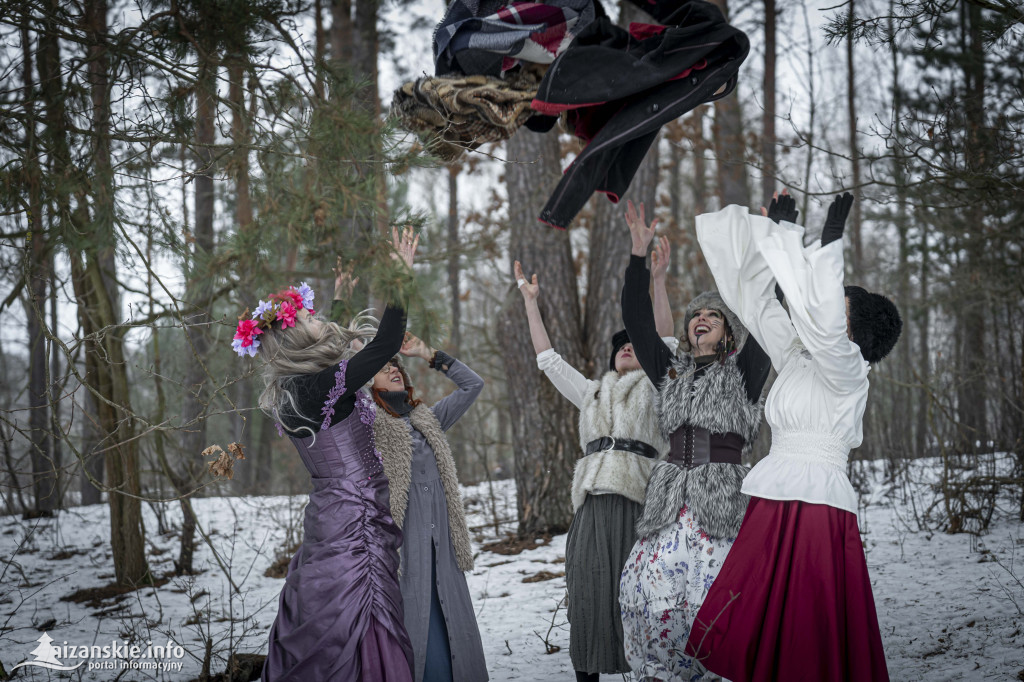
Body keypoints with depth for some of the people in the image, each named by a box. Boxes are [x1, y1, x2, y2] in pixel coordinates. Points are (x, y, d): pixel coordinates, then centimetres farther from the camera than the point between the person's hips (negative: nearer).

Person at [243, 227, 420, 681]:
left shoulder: (296, 391, 9)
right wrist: (403, 278, -11)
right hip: (355, 529, -10)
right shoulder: (320, 388, -18)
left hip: (329, 521, 10)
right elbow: (385, 346, -19)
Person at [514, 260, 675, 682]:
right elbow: (548, 359, 30)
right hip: (592, 506, 4)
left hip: (637, 504, -4)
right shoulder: (591, 393, 27)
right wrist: (530, 301, 30)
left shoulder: (653, 390, 14)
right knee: (588, 598, -2)